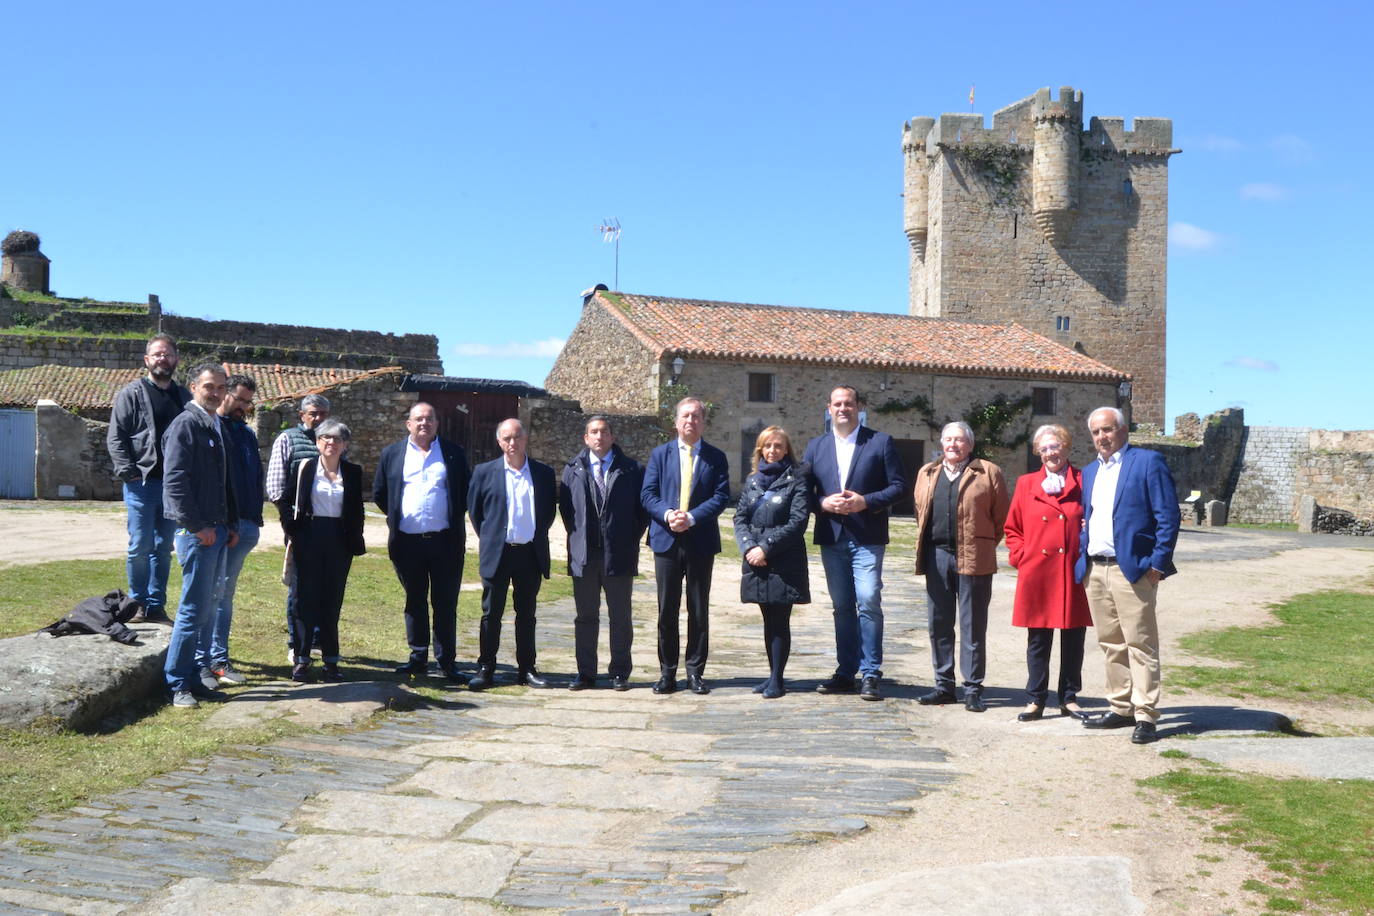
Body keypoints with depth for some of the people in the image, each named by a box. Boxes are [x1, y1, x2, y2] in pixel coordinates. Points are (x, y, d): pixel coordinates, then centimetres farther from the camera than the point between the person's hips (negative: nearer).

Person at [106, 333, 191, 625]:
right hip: (142, 483, -4)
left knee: (163, 548, 9)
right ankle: (138, 604, 10)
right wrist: (129, 472, -14)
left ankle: (156, 606, 16)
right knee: (141, 547, -3)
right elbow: (115, 437, -4)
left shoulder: (183, 397, 13)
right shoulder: (132, 393, 0)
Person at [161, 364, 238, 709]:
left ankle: (192, 678, 18)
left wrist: (231, 524, 16)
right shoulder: (185, 425, -10)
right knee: (194, 609, -6)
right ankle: (177, 684, 2)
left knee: (206, 609, 11)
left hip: (216, 530, 9)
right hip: (196, 531, -9)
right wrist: (197, 526, -17)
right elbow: (175, 482, -16)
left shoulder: (216, 426, 18)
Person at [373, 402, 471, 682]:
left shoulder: (454, 453, 4)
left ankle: (447, 661, 8)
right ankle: (418, 657, 20)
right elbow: (379, 494, 14)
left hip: (445, 541, -1)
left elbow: (466, 492, 8)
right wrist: (396, 518, 11)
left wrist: (455, 518, 4)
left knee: (446, 603, 2)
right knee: (415, 601, 11)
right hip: (408, 541, 2)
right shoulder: (392, 454, 8)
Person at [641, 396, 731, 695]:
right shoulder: (660, 454, 8)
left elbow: (721, 496, -4)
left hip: (701, 542, 0)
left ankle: (695, 672, 12)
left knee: (699, 610, 5)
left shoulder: (716, 457, 5)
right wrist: (667, 514, -17)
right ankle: (667, 672, 12)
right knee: (667, 611, 4)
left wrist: (692, 517, -17)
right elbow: (647, 494, 2)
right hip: (666, 540, 1)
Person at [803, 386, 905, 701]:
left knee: (868, 602, -10)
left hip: (867, 537, -4)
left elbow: (898, 485, -1)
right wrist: (823, 503, -10)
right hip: (831, 537, 4)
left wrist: (865, 501, -14)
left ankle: (870, 674, -3)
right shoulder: (816, 446, 13)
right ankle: (846, 672, 16)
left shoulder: (881, 442, 2)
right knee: (842, 606, 9)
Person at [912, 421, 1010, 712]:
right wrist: (926, 545, 13)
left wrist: (984, 545, 2)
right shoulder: (927, 474, 16)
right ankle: (944, 686, 17)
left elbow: (1001, 516, 2)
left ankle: (973, 689, 6)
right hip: (937, 556, 4)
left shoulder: (988, 472, 2)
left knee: (973, 627, 0)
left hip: (973, 558, -4)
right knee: (938, 623, 8)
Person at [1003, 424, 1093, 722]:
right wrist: (1021, 556, 1)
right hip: (1036, 575, 0)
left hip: (1074, 574, 0)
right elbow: (1011, 529, 13)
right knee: (1038, 639, 5)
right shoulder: (1026, 484, 9)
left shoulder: (1083, 483, 5)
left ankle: (1069, 698, 19)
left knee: (1073, 639, 7)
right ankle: (1036, 700, 14)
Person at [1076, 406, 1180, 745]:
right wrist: (1082, 562, 11)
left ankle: (1145, 717, -1)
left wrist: (1158, 562, -14)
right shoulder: (1090, 472, 19)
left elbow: (1168, 516, -8)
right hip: (1094, 570, 7)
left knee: (1140, 644, -5)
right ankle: (1121, 710, 20)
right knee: (1110, 644, 11)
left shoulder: (1148, 462, -3)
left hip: (1132, 568, -7)